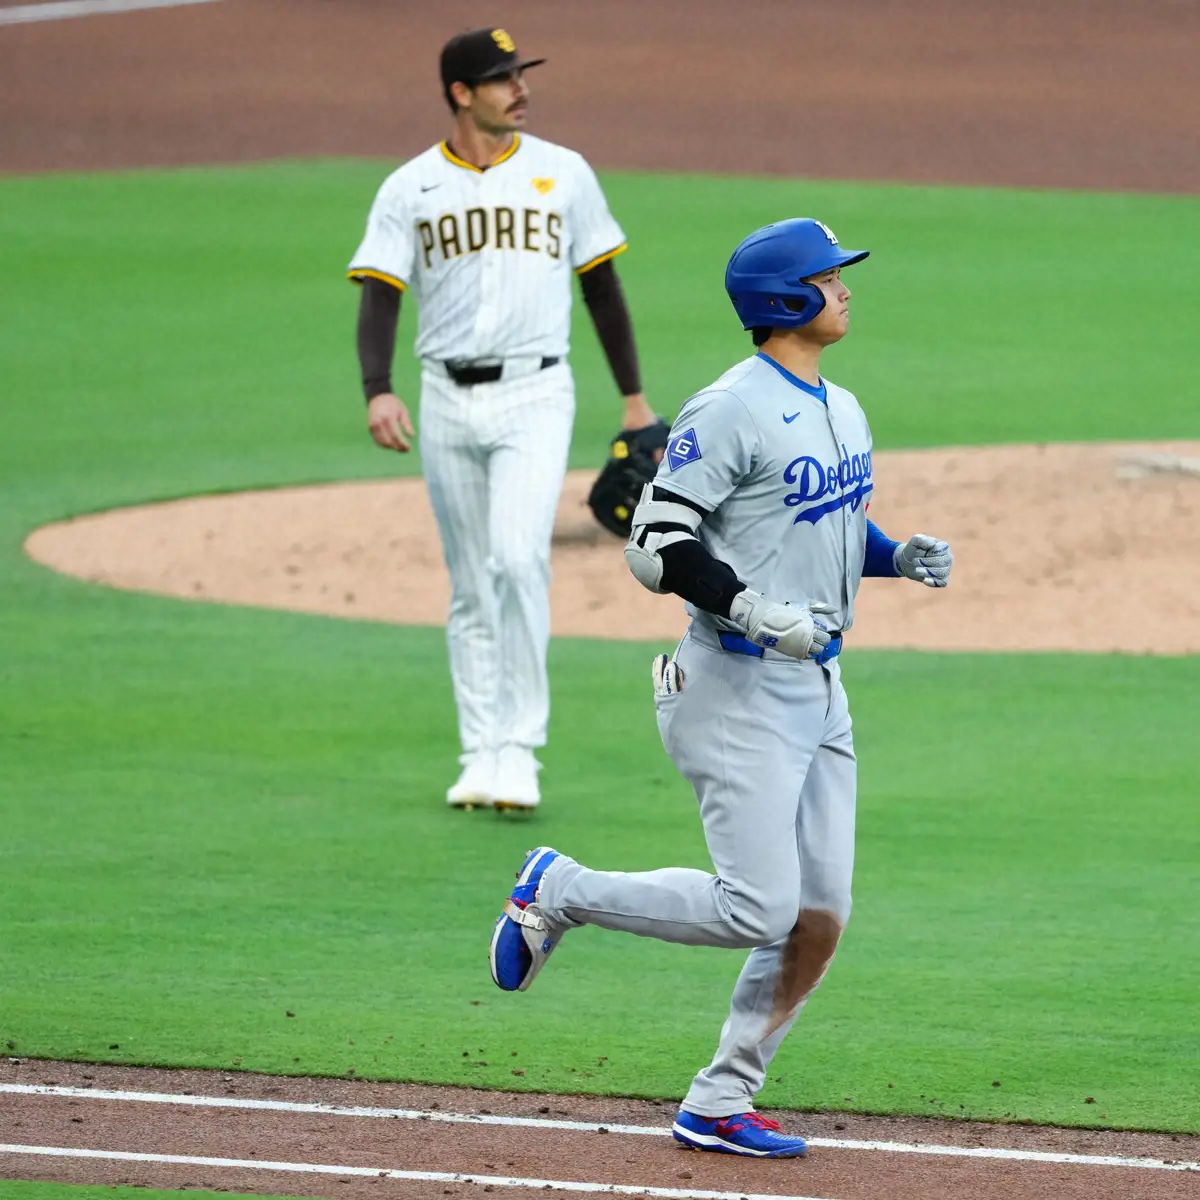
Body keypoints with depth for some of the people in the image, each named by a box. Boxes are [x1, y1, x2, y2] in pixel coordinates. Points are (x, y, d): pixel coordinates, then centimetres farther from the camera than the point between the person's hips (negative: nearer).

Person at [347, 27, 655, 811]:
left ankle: (520, 747, -14)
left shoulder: (563, 174, 4)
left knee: (518, 560, -19)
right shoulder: (410, 189, 2)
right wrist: (378, 392, -23)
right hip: (448, 400, 2)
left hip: (534, 397, -2)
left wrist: (635, 399, 11)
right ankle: (483, 754, 15)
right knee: (471, 587, 8)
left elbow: (601, 285, 12)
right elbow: (379, 298, -5)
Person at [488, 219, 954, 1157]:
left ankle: (719, 1105, 13)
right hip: (741, 691, -9)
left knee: (821, 920, 4)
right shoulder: (732, 411, -14)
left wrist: (902, 556, 7)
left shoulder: (841, 411, 14)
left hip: (820, 686, 9)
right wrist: (756, 612, -26)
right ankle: (559, 892, 6)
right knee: (759, 909, -13)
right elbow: (656, 544, -17)